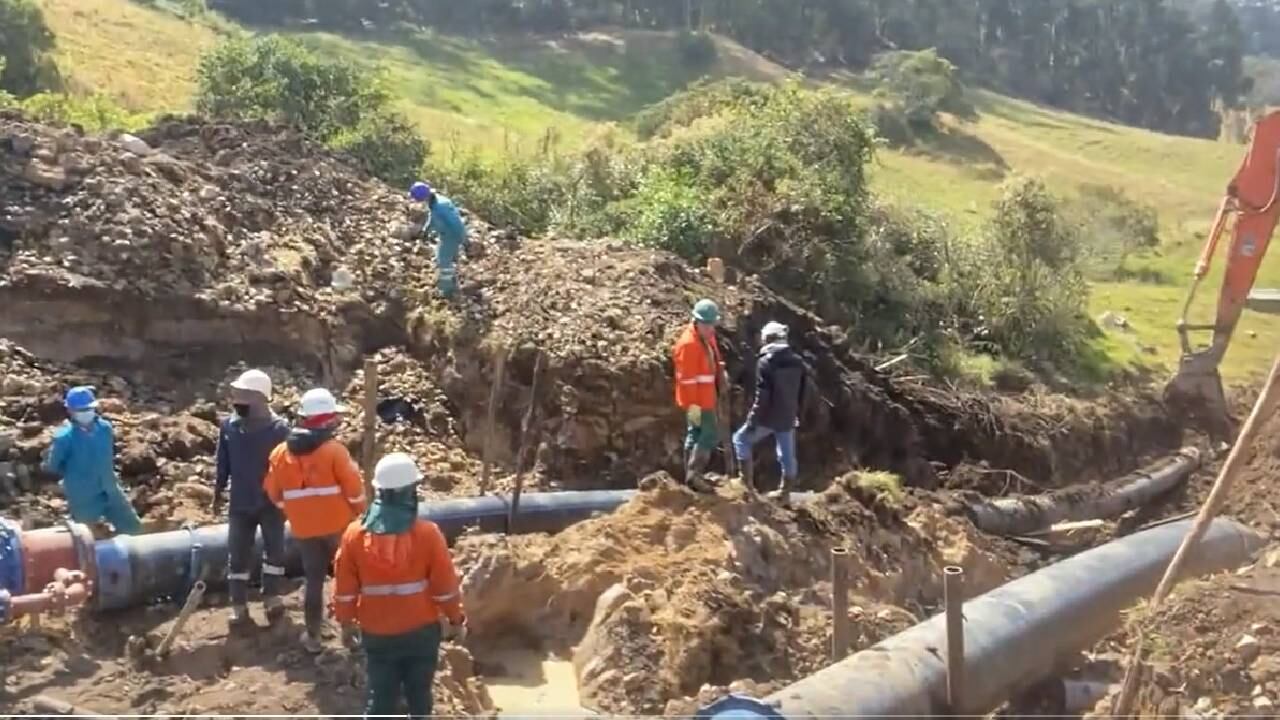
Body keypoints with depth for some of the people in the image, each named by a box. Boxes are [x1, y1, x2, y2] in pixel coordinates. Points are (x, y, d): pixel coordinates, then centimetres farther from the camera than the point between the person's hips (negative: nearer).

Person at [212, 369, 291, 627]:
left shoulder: (279, 428, -13)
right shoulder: (229, 426, -3)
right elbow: (223, 463, 7)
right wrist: (218, 494, 11)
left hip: (271, 502, -2)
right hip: (240, 503, 3)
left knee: (274, 549, 6)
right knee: (237, 554, 5)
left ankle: (272, 598, 21)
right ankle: (239, 605, 15)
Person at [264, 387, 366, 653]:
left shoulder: (281, 452, -1)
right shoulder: (334, 450, -15)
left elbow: (274, 493, 7)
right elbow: (354, 489, -13)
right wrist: (360, 513, 5)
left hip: (304, 529, 3)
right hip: (338, 525, -3)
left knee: (314, 580, 13)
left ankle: (313, 636, 18)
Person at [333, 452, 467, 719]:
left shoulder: (355, 534, -10)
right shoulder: (427, 533, -16)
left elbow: (345, 586, -1)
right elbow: (445, 586, -10)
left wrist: (346, 620, 15)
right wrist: (456, 620, 5)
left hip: (377, 633, 1)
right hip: (421, 630, -1)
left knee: (380, 694, 12)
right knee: (419, 692, 16)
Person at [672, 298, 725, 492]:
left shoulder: (708, 338, 10)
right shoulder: (688, 343, -21)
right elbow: (686, 377, -23)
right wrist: (692, 404, -24)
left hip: (705, 398, 10)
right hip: (697, 401, -10)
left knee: (695, 435, 15)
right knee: (710, 435, -10)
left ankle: (692, 475, 23)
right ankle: (693, 473, -7)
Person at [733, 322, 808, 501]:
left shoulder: (765, 362, -14)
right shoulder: (797, 362, 5)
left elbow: (762, 396, -17)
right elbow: (802, 392, 12)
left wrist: (753, 419, -11)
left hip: (768, 417, -6)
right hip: (788, 418, 6)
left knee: (741, 439, 13)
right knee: (787, 455, 14)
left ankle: (747, 482, 11)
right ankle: (785, 492, 22)